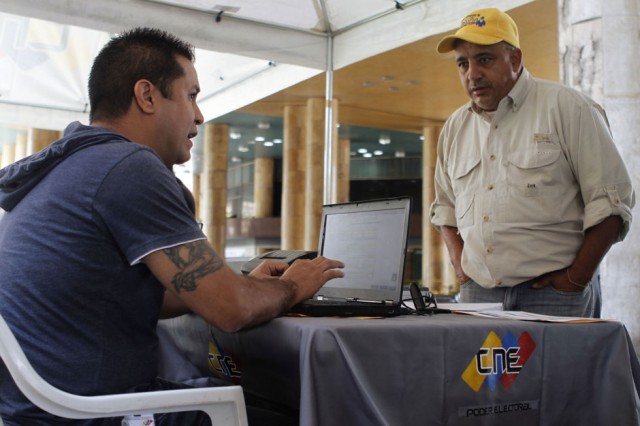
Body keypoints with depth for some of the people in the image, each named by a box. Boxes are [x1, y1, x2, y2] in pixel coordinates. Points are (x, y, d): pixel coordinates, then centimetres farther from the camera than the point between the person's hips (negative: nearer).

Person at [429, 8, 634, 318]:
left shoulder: (567, 108, -2)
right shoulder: (455, 128, 13)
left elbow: (609, 201, -5)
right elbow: (444, 205, 22)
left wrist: (577, 278, -10)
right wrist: (460, 263, 7)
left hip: (554, 293, -4)